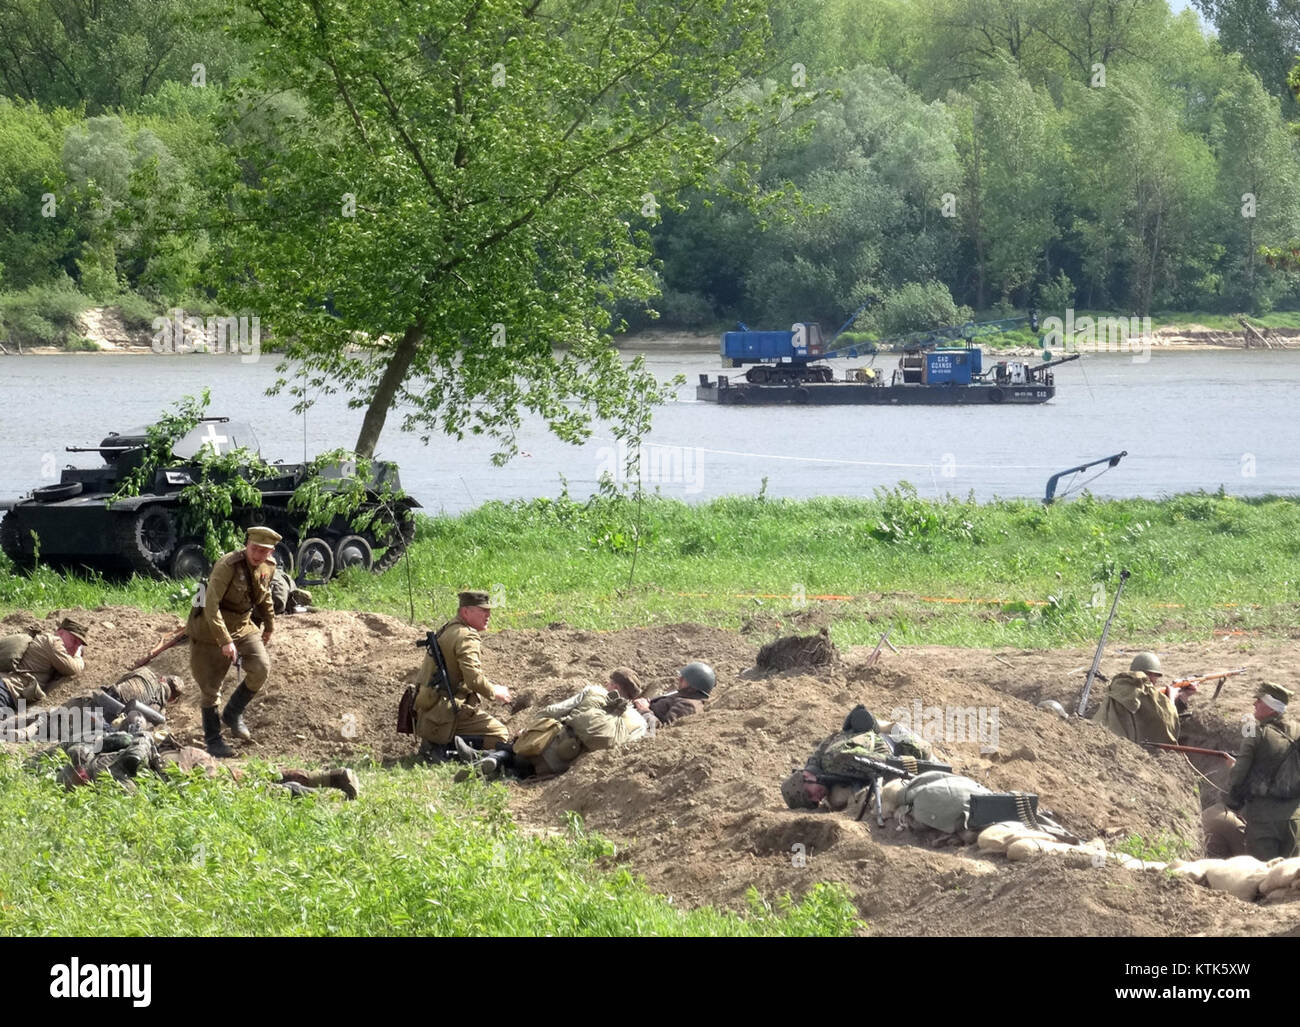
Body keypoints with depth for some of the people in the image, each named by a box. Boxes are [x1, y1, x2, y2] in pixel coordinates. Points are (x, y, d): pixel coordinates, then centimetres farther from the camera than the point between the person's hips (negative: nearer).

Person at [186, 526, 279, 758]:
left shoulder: (268, 566, -4)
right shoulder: (228, 566, -26)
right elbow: (211, 605, -30)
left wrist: (269, 626, 27)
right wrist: (225, 640, -35)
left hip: (242, 625, 6)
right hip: (210, 626, -6)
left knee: (261, 668, -16)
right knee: (210, 686, 1)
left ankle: (233, 714, 6)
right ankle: (212, 739, 17)